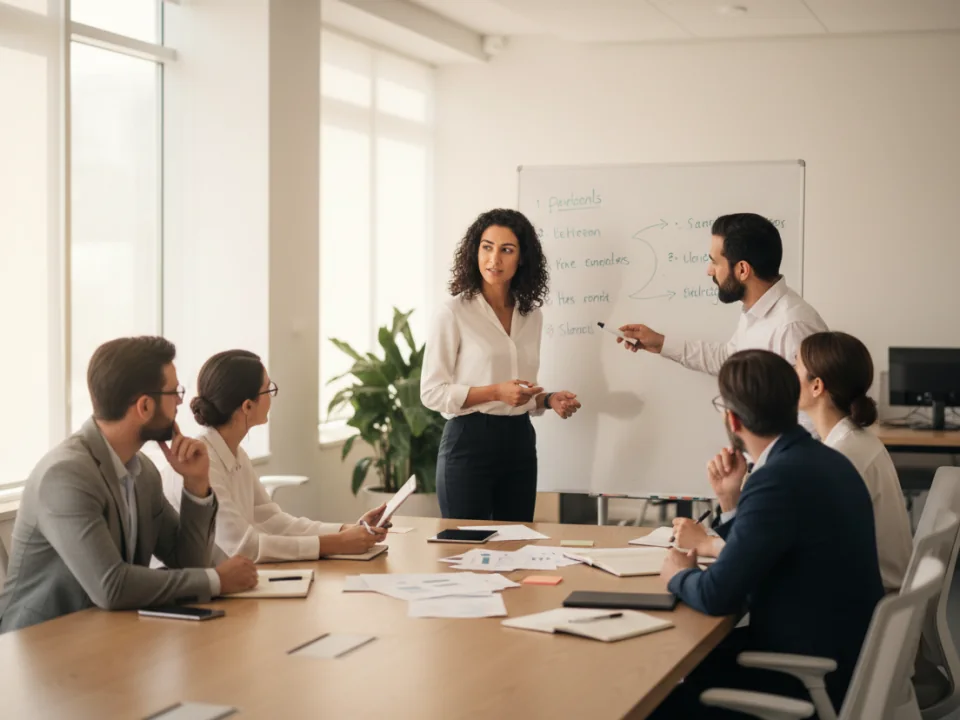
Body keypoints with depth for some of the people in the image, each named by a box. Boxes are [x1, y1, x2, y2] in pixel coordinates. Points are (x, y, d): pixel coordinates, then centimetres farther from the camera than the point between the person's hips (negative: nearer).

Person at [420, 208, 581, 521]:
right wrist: (495, 392, -20)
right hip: (469, 440, -5)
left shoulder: (532, 316, 9)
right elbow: (432, 392, -11)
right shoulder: (455, 313, -8)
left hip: (519, 440, 6)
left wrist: (548, 400, -1)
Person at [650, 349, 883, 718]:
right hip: (834, 650, 9)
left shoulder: (781, 477, -25)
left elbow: (718, 596, -23)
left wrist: (679, 575, -3)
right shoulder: (818, 459, 5)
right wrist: (730, 500, 5)